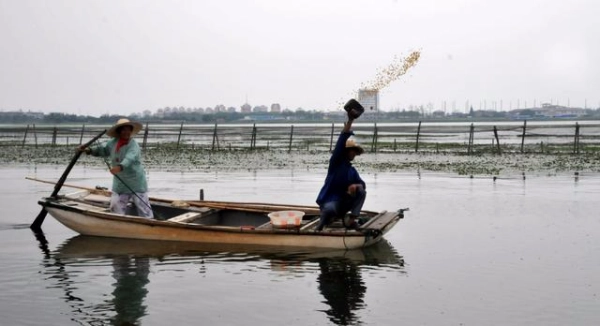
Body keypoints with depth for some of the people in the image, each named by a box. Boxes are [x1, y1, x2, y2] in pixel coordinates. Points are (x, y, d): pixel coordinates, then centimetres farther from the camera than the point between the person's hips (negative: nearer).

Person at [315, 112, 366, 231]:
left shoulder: (352, 170, 13)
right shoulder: (336, 162, -4)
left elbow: (362, 184, 6)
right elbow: (341, 143, -17)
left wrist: (356, 185, -20)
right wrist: (350, 121, -24)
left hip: (344, 202, 6)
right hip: (330, 200, -6)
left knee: (361, 191, -17)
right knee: (330, 209, -39)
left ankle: (351, 220, -18)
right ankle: (323, 221, -3)